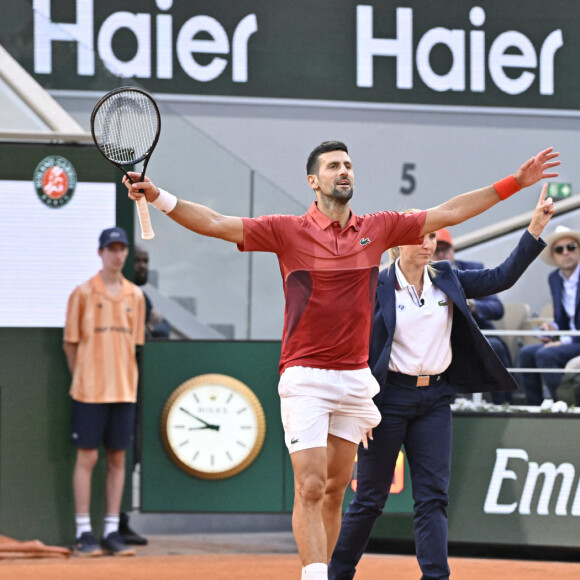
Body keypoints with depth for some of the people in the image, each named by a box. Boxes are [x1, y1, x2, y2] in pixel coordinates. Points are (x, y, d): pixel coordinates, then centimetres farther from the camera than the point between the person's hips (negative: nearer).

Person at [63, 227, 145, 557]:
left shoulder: (135, 296, 9)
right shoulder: (84, 293, -3)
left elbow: (134, 343, 13)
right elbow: (71, 343, 1)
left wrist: (126, 379, 5)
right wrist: (81, 379, -1)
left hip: (124, 390, 4)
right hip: (90, 391, -4)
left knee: (118, 459, 5)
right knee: (88, 457, -3)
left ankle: (112, 531, 10)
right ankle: (84, 533, 1)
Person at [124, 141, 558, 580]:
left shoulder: (378, 229, 7)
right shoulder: (288, 231, -3)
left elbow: (450, 213, 12)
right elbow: (216, 224, -8)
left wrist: (514, 183, 10)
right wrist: (160, 198, -21)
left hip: (356, 377, 4)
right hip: (305, 377, -4)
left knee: (335, 490, 8)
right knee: (310, 488, -13)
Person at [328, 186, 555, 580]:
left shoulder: (447, 280, 8)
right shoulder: (376, 288, -6)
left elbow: (502, 278, 7)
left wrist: (535, 229, -2)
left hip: (435, 399, 4)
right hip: (390, 398, -4)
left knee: (433, 496, -3)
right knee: (370, 498, 4)